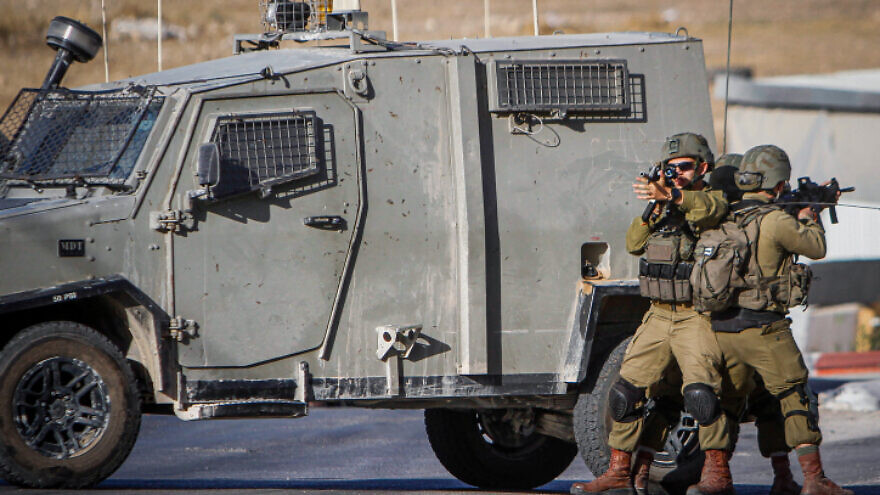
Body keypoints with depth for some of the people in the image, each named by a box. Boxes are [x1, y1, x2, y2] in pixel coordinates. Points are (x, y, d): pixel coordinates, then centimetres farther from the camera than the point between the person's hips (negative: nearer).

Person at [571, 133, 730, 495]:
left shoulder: (713, 199, -2)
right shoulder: (663, 204, 18)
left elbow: (710, 208, -27)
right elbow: (634, 244, 8)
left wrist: (670, 195, -45)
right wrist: (652, 209, -9)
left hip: (696, 318, -7)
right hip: (658, 317, 7)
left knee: (700, 390, -23)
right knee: (626, 391, 5)